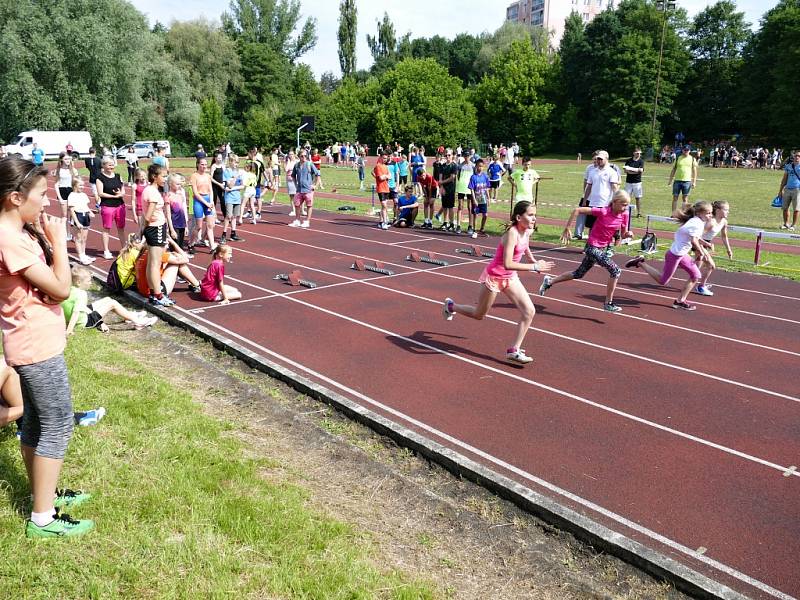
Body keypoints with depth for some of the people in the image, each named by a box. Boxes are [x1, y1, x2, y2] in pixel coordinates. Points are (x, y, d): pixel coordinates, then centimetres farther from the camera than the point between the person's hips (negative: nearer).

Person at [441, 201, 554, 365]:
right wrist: (534, 267, -35)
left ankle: (514, 350, 3)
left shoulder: (527, 231, -4)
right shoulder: (512, 233, -29)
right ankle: (451, 306, 38)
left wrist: (534, 261, 16)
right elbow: (507, 264, -38)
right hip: (494, 276, -7)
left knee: (529, 311, -5)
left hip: (510, 278, 7)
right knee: (479, 315, 11)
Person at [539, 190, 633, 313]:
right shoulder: (603, 212, -21)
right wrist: (567, 229, -17)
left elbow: (623, 234, 7)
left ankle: (549, 281, 34)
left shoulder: (624, 215, -3)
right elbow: (577, 210, -18)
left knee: (578, 274, 19)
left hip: (603, 248, 7)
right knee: (616, 271, -15)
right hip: (592, 247, -7)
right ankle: (608, 303, -3)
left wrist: (628, 234, -17)